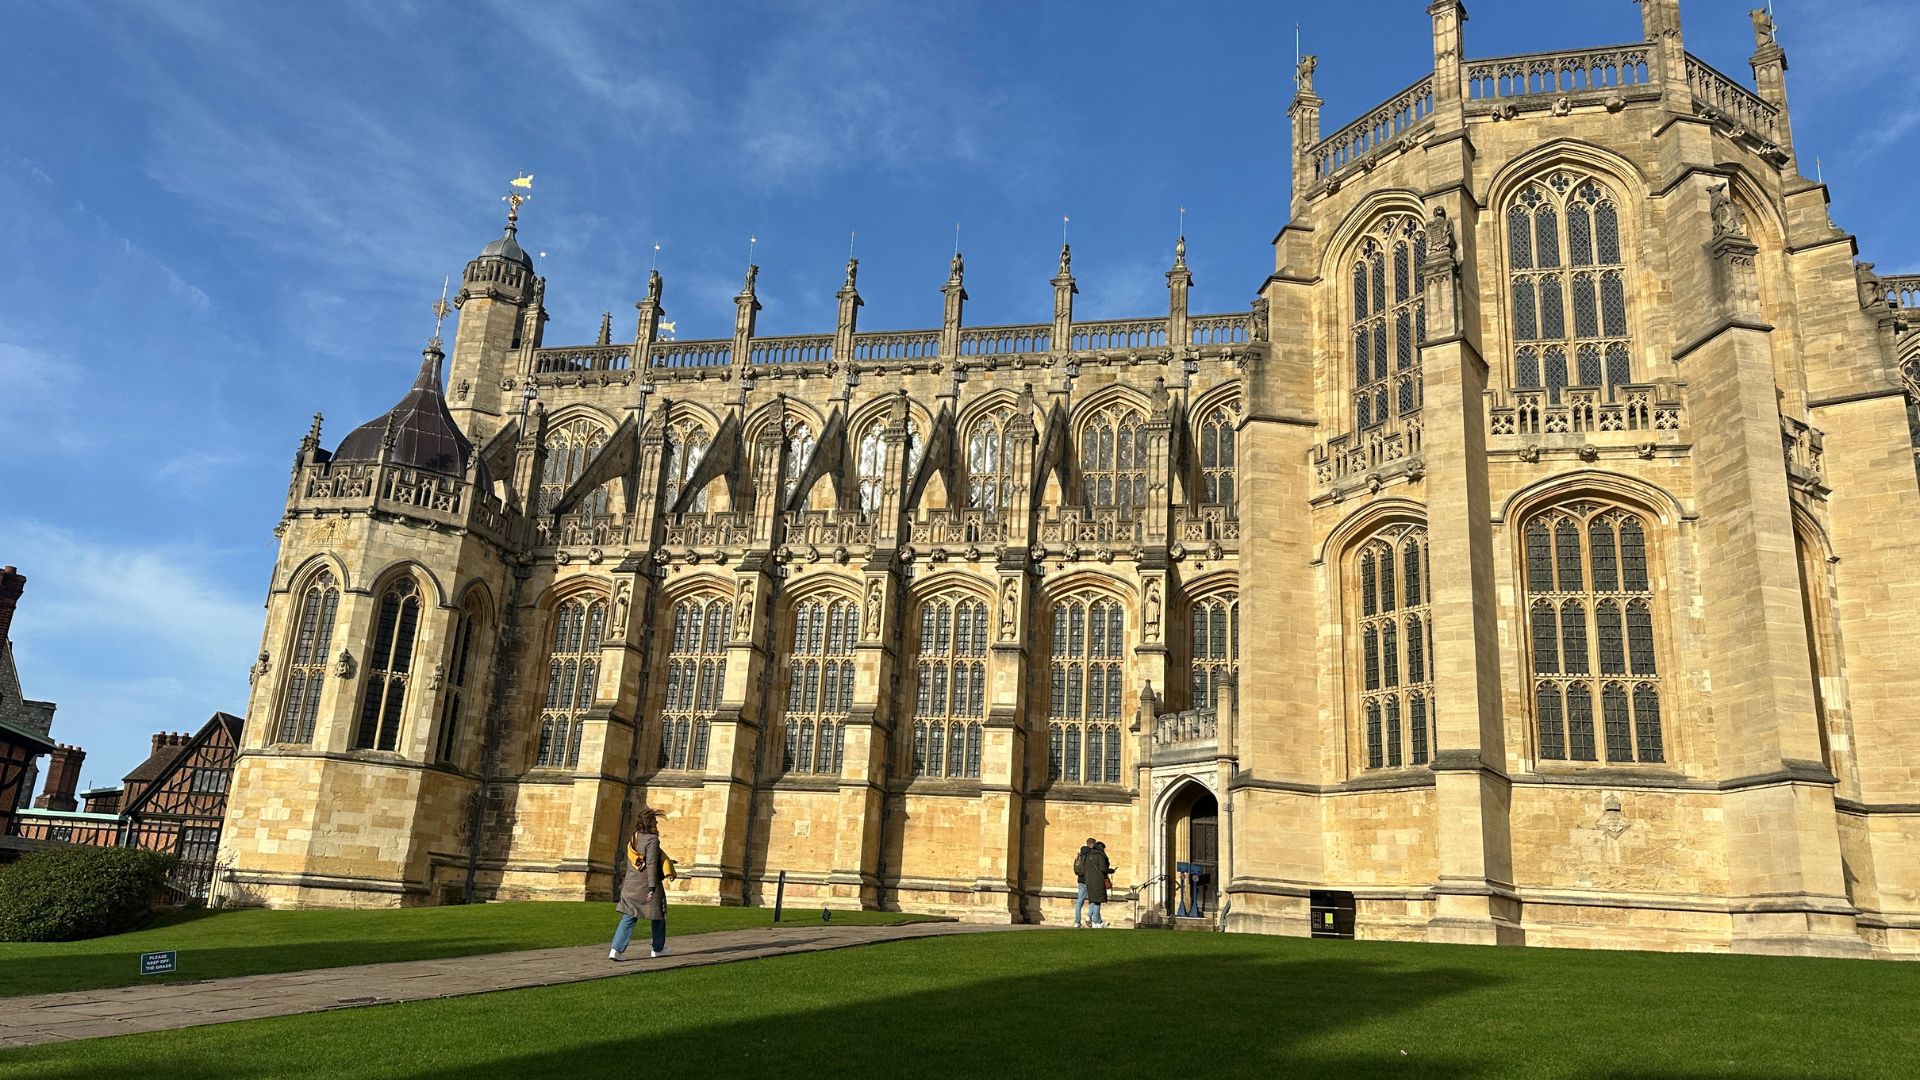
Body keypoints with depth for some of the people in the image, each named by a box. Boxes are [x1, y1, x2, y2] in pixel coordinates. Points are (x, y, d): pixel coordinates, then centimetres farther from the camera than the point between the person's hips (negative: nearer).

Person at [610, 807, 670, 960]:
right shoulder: (652, 839, -16)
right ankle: (658, 948, 26)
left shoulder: (634, 838, 8)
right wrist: (652, 887, -20)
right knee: (658, 915, 14)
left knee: (628, 918, 6)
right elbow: (651, 864, -21)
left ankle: (616, 949, -7)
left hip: (631, 884, 6)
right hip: (647, 884, -6)